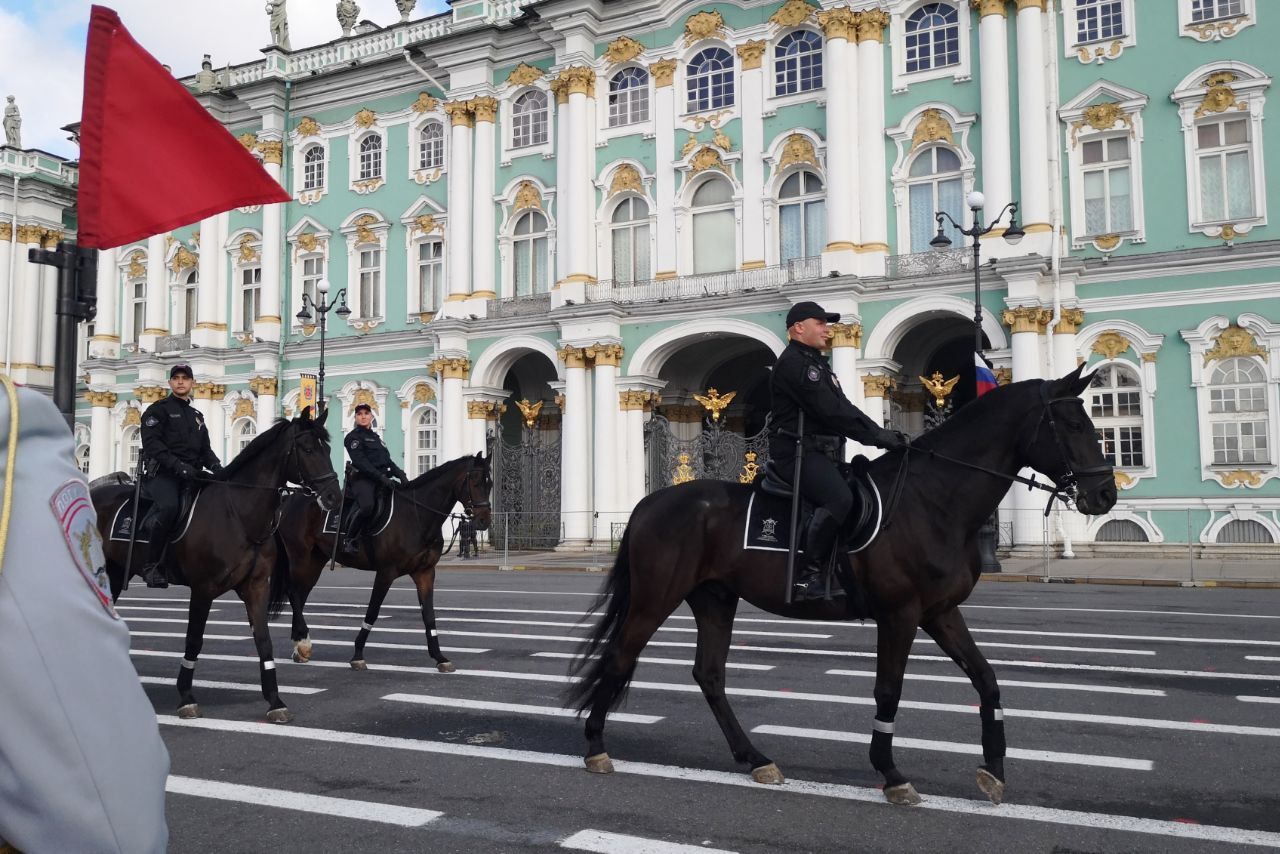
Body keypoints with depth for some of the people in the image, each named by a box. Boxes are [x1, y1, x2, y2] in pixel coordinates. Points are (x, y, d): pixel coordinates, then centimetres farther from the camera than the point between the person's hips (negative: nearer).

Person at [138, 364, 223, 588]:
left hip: (191, 475, 7)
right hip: (162, 474, -7)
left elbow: (205, 449, 23)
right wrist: (178, 465, -22)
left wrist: (215, 466, 0)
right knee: (169, 506, -32)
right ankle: (151, 565, -24)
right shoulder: (158, 409, 6)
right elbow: (152, 443, -8)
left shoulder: (197, 416, 25)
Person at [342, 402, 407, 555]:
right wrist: (381, 477, -23)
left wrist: (399, 473, 0)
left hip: (381, 478, 8)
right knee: (367, 506, -34)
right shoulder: (353, 437, 2)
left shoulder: (376, 437, 26)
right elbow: (360, 462, -12)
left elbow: (387, 460, 20)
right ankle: (350, 541, -17)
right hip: (363, 479, -8)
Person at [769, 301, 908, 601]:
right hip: (798, 452, -11)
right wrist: (877, 436, -18)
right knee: (839, 498, -30)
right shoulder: (793, 363, -10)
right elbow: (830, 411, -18)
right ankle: (809, 575, -24)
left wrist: (880, 433, 8)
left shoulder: (817, 364, 25)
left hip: (824, 452, 11)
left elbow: (843, 407, 21)